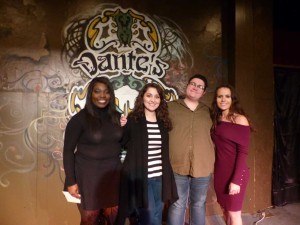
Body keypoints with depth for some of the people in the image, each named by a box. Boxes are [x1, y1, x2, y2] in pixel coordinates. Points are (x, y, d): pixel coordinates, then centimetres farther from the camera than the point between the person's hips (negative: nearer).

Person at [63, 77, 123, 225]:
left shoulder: (117, 117, 3)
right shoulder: (79, 119, -10)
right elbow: (68, 151, -8)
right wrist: (71, 182, -10)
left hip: (113, 174, 4)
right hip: (88, 175, -4)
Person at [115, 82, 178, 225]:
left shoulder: (163, 122, 7)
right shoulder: (133, 119, -6)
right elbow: (123, 144, -4)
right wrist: (122, 128, -17)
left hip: (160, 177, 5)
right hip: (139, 177, -5)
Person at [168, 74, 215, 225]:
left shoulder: (207, 111, 9)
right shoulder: (171, 107, 1)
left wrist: (212, 162, 11)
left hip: (203, 167, 3)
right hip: (177, 166, -2)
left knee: (199, 204, 16)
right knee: (177, 205, 7)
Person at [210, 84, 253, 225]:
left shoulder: (240, 119, -10)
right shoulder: (216, 120, 8)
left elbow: (243, 152, -15)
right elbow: (218, 148, 10)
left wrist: (236, 180, -18)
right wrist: (217, 172, 5)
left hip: (234, 174, -6)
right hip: (219, 172, 6)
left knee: (233, 214, 5)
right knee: (226, 211, 17)